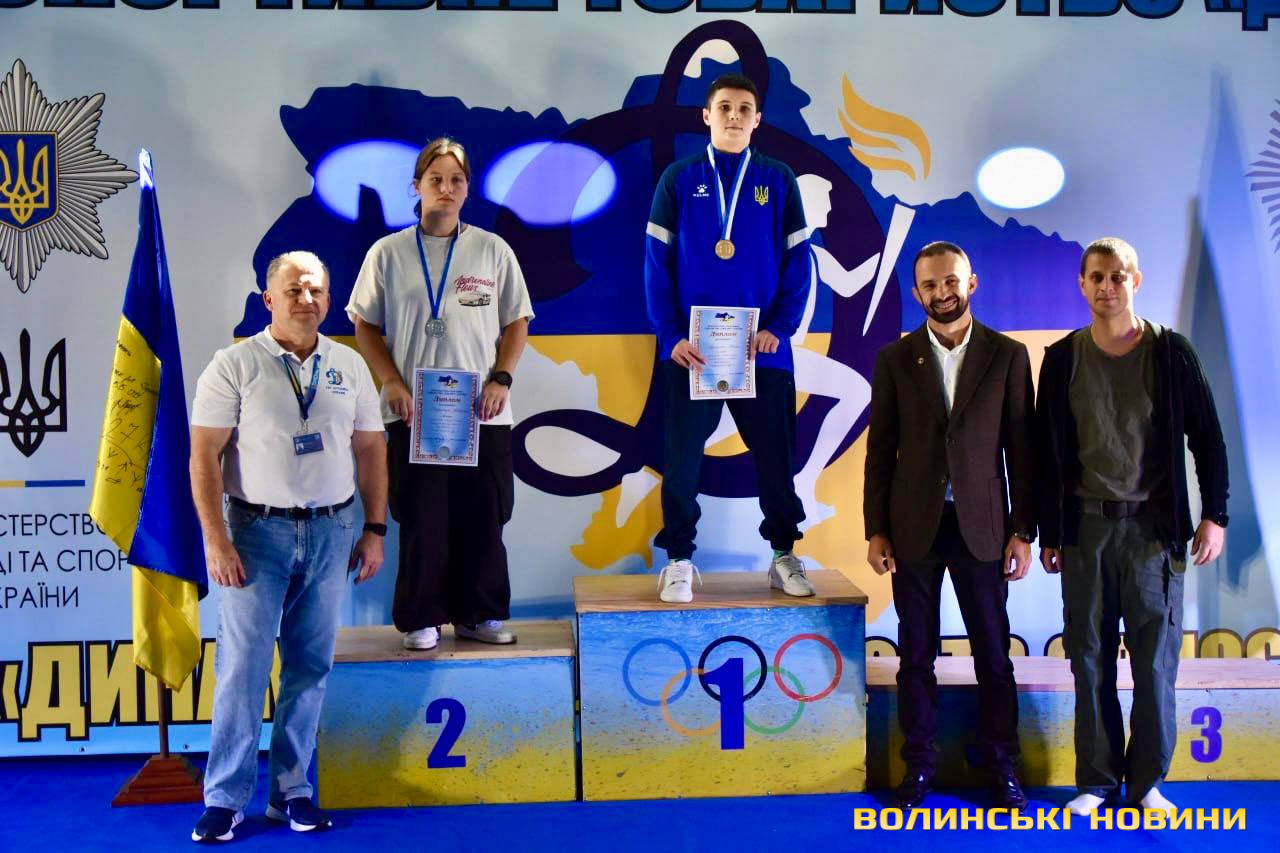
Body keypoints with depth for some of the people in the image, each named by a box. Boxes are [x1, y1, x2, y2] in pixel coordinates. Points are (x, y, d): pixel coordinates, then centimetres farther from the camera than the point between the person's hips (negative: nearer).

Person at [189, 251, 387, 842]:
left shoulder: (350, 366, 8)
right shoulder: (235, 365, -4)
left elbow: (371, 450, 12)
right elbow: (204, 456, -7)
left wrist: (375, 530, 7)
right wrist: (216, 541, -13)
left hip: (331, 532, 4)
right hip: (258, 531, -3)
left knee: (310, 666, 8)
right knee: (243, 665, -1)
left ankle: (291, 789, 20)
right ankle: (225, 797, 11)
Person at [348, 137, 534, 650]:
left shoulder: (493, 250, 6)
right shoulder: (388, 252, 4)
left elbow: (517, 322, 9)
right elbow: (365, 325, 7)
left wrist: (501, 379, -4)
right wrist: (392, 383, -5)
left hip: (483, 412, 1)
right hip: (414, 411, -1)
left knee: (483, 516, 5)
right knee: (420, 517, 3)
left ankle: (478, 614, 19)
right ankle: (421, 619, 15)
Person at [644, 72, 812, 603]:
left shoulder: (779, 181, 6)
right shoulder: (679, 179, 4)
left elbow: (797, 262, 4)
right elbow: (658, 262, 0)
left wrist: (778, 328, -9)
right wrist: (671, 335, -10)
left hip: (762, 347, 1)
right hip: (691, 348, -1)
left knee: (775, 456, 8)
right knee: (682, 459, 3)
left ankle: (784, 556, 22)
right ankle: (679, 561, 15)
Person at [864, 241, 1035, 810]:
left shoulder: (1007, 355, 2)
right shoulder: (895, 359, 3)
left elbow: (1021, 449, 1)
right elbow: (880, 450, 3)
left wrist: (1023, 531, -2)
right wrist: (875, 531, -1)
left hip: (981, 526, 0)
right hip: (914, 527, 1)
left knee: (994, 655, 7)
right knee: (916, 654, 8)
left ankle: (1000, 763, 21)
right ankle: (919, 763, 19)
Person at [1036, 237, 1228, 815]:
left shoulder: (1171, 352, 0)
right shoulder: (1062, 359, 4)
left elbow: (1206, 438, 4)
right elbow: (1047, 451, 8)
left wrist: (1214, 515, -1)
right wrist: (1048, 533, 8)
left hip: (1154, 525, -1)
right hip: (1085, 527, 1)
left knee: (1155, 659, 1)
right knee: (1090, 658, 5)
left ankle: (1147, 780, 15)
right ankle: (1097, 779, 16)